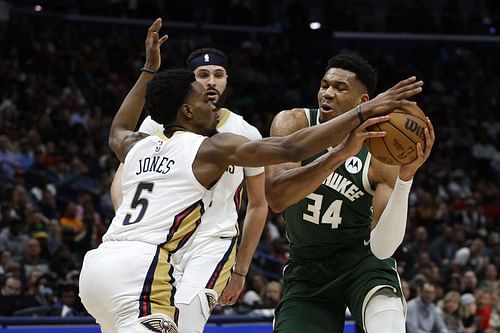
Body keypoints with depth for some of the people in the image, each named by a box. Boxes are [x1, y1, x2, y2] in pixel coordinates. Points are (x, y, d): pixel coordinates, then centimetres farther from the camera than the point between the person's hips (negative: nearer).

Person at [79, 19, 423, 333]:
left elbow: (118, 132, 49)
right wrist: (363, 113, -4)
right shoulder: (211, 148, 1)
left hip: (98, 265, 9)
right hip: (139, 269, -9)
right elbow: (291, 148, -6)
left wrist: (149, 70, 51)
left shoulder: (140, 147, 21)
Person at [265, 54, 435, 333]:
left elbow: (382, 248, -23)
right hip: (307, 268, 2)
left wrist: (406, 177, -35)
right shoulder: (293, 123, -12)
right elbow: (276, 197, -31)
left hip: (361, 258, -2)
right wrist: (342, 152, -41)